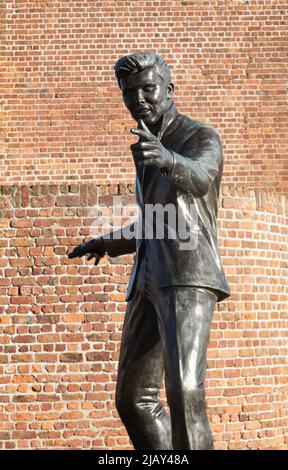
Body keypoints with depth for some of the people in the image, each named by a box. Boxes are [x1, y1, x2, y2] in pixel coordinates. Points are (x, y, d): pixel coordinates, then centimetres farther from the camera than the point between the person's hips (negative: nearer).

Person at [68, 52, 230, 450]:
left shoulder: (203, 138, -1)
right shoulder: (152, 150, 26)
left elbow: (198, 180, -27)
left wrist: (165, 158, -48)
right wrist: (107, 244, 43)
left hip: (189, 278, -9)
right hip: (151, 282, 9)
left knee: (183, 390, -24)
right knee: (134, 400, 7)